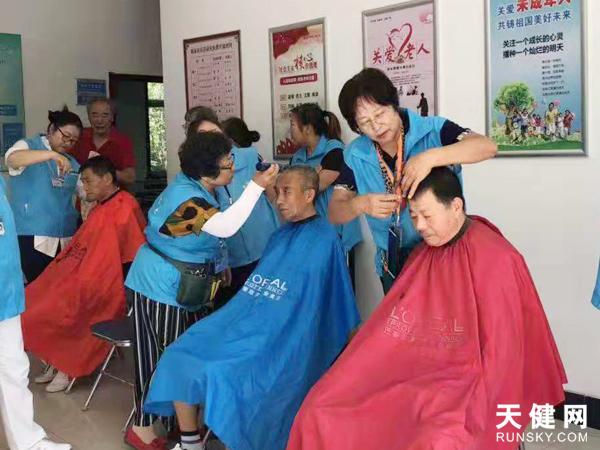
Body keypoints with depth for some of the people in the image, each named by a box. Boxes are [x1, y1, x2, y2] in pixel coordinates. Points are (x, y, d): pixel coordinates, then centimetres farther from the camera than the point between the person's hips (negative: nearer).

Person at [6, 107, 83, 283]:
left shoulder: (71, 163, 15)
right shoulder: (28, 146, 0)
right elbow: (12, 158, -23)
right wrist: (52, 155, -34)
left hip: (66, 239, 5)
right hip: (34, 237, -5)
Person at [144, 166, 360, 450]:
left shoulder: (323, 240, -6)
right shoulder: (280, 235, 20)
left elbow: (314, 309, -9)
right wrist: (228, 320, 14)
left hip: (284, 339, -8)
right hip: (245, 319, 8)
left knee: (224, 376, -29)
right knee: (180, 356, -4)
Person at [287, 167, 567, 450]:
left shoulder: (495, 260, -12)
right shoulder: (424, 253, 11)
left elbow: (500, 352, -12)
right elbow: (393, 326, 13)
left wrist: (469, 416, -16)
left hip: (470, 380, -6)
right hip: (416, 373, 7)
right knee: (321, 411, -8)